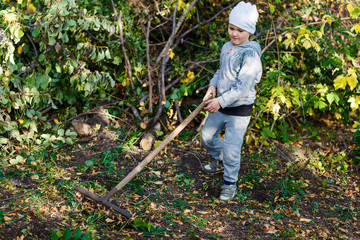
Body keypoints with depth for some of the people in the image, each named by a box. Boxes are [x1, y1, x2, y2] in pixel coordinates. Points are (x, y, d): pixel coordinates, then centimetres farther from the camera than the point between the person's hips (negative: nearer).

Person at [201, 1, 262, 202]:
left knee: (231, 149, -6)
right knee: (207, 135, 21)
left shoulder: (250, 54, -22)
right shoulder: (227, 47, 3)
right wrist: (213, 86, -2)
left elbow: (243, 87, -27)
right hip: (221, 105, 8)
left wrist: (221, 101, -28)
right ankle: (219, 162, 48)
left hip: (239, 110, -8)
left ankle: (230, 183, 15)